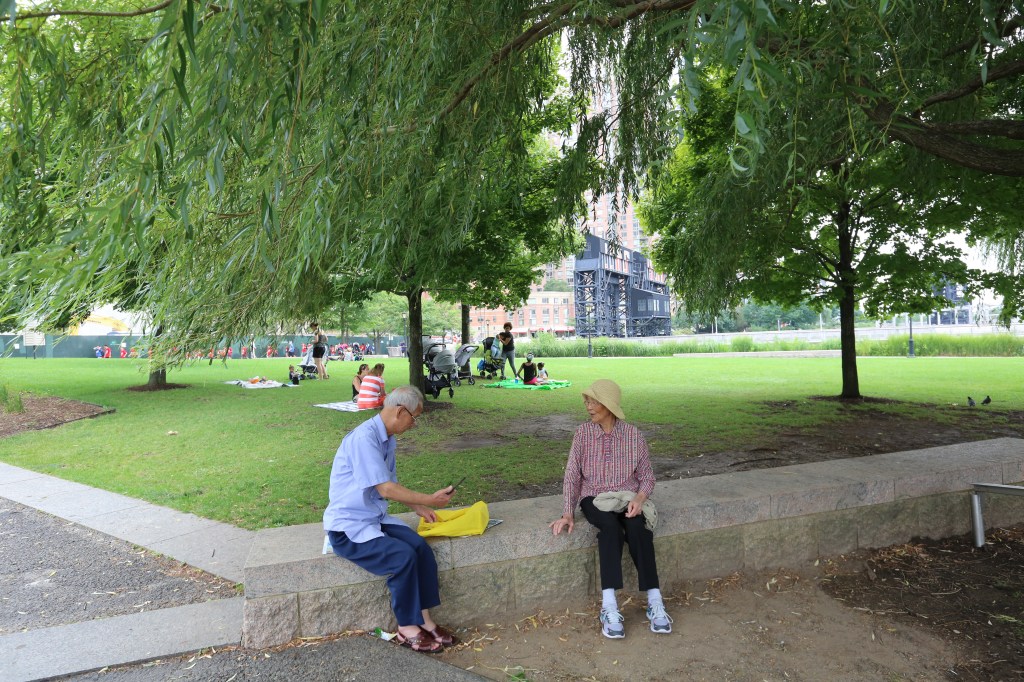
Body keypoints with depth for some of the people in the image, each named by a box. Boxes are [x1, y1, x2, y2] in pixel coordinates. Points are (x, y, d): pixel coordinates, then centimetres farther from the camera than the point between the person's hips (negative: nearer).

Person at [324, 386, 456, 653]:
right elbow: (385, 489, -25)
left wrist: (418, 506, 12)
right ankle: (407, 629, -4)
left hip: (375, 518, 8)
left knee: (421, 548, -13)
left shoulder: (388, 438, 6)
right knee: (403, 556, -23)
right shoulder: (364, 438, -24)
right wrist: (430, 500, -18)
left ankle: (423, 619, -1)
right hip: (348, 528, -8)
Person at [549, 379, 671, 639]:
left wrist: (639, 498, -17)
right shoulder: (583, 434, -1)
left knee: (637, 527, -32)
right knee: (610, 526, -33)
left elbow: (647, 476, 4)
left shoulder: (633, 434, -2)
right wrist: (568, 513, -10)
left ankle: (654, 602, -26)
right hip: (595, 499, -1)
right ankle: (609, 607, -36)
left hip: (628, 498, 1)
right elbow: (572, 476, 0)